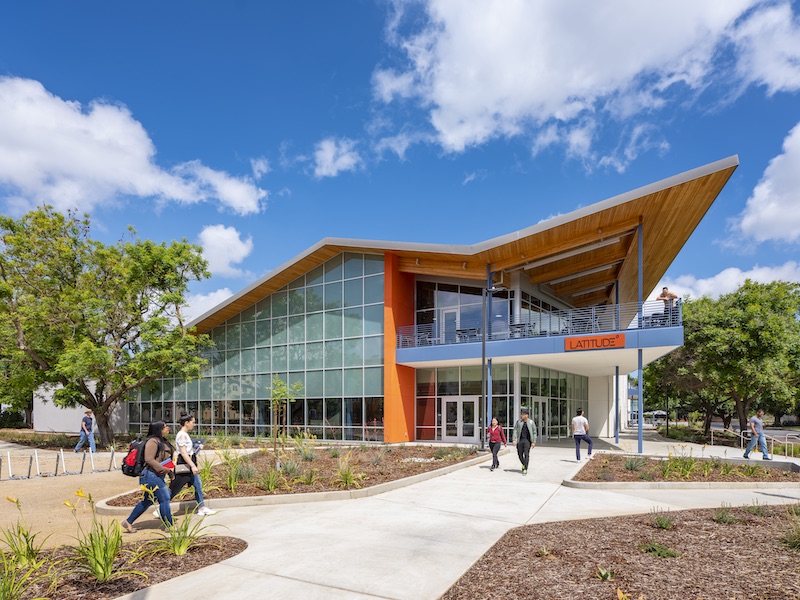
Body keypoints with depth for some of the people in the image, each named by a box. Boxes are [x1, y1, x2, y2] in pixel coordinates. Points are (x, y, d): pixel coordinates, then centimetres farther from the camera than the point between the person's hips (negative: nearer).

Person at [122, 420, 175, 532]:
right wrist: (164, 469, -23)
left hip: (158, 476, 10)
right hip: (151, 475, -10)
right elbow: (149, 459, -23)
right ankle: (169, 526, 2)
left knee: (147, 501, 17)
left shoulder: (163, 441, 13)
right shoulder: (152, 441, -16)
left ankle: (128, 522, 28)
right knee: (164, 499, -6)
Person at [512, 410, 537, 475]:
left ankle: (525, 469, -5)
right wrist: (514, 439, -8)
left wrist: (533, 442, -1)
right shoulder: (518, 421, 3)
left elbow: (534, 433, 4)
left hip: (527, 440, -2)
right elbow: (515, 430, 2)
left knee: (526, 454, -10)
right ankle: (524, 464, 38)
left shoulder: (531, 422, 0)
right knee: (520, 454, 9)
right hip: (520, 440, 2)